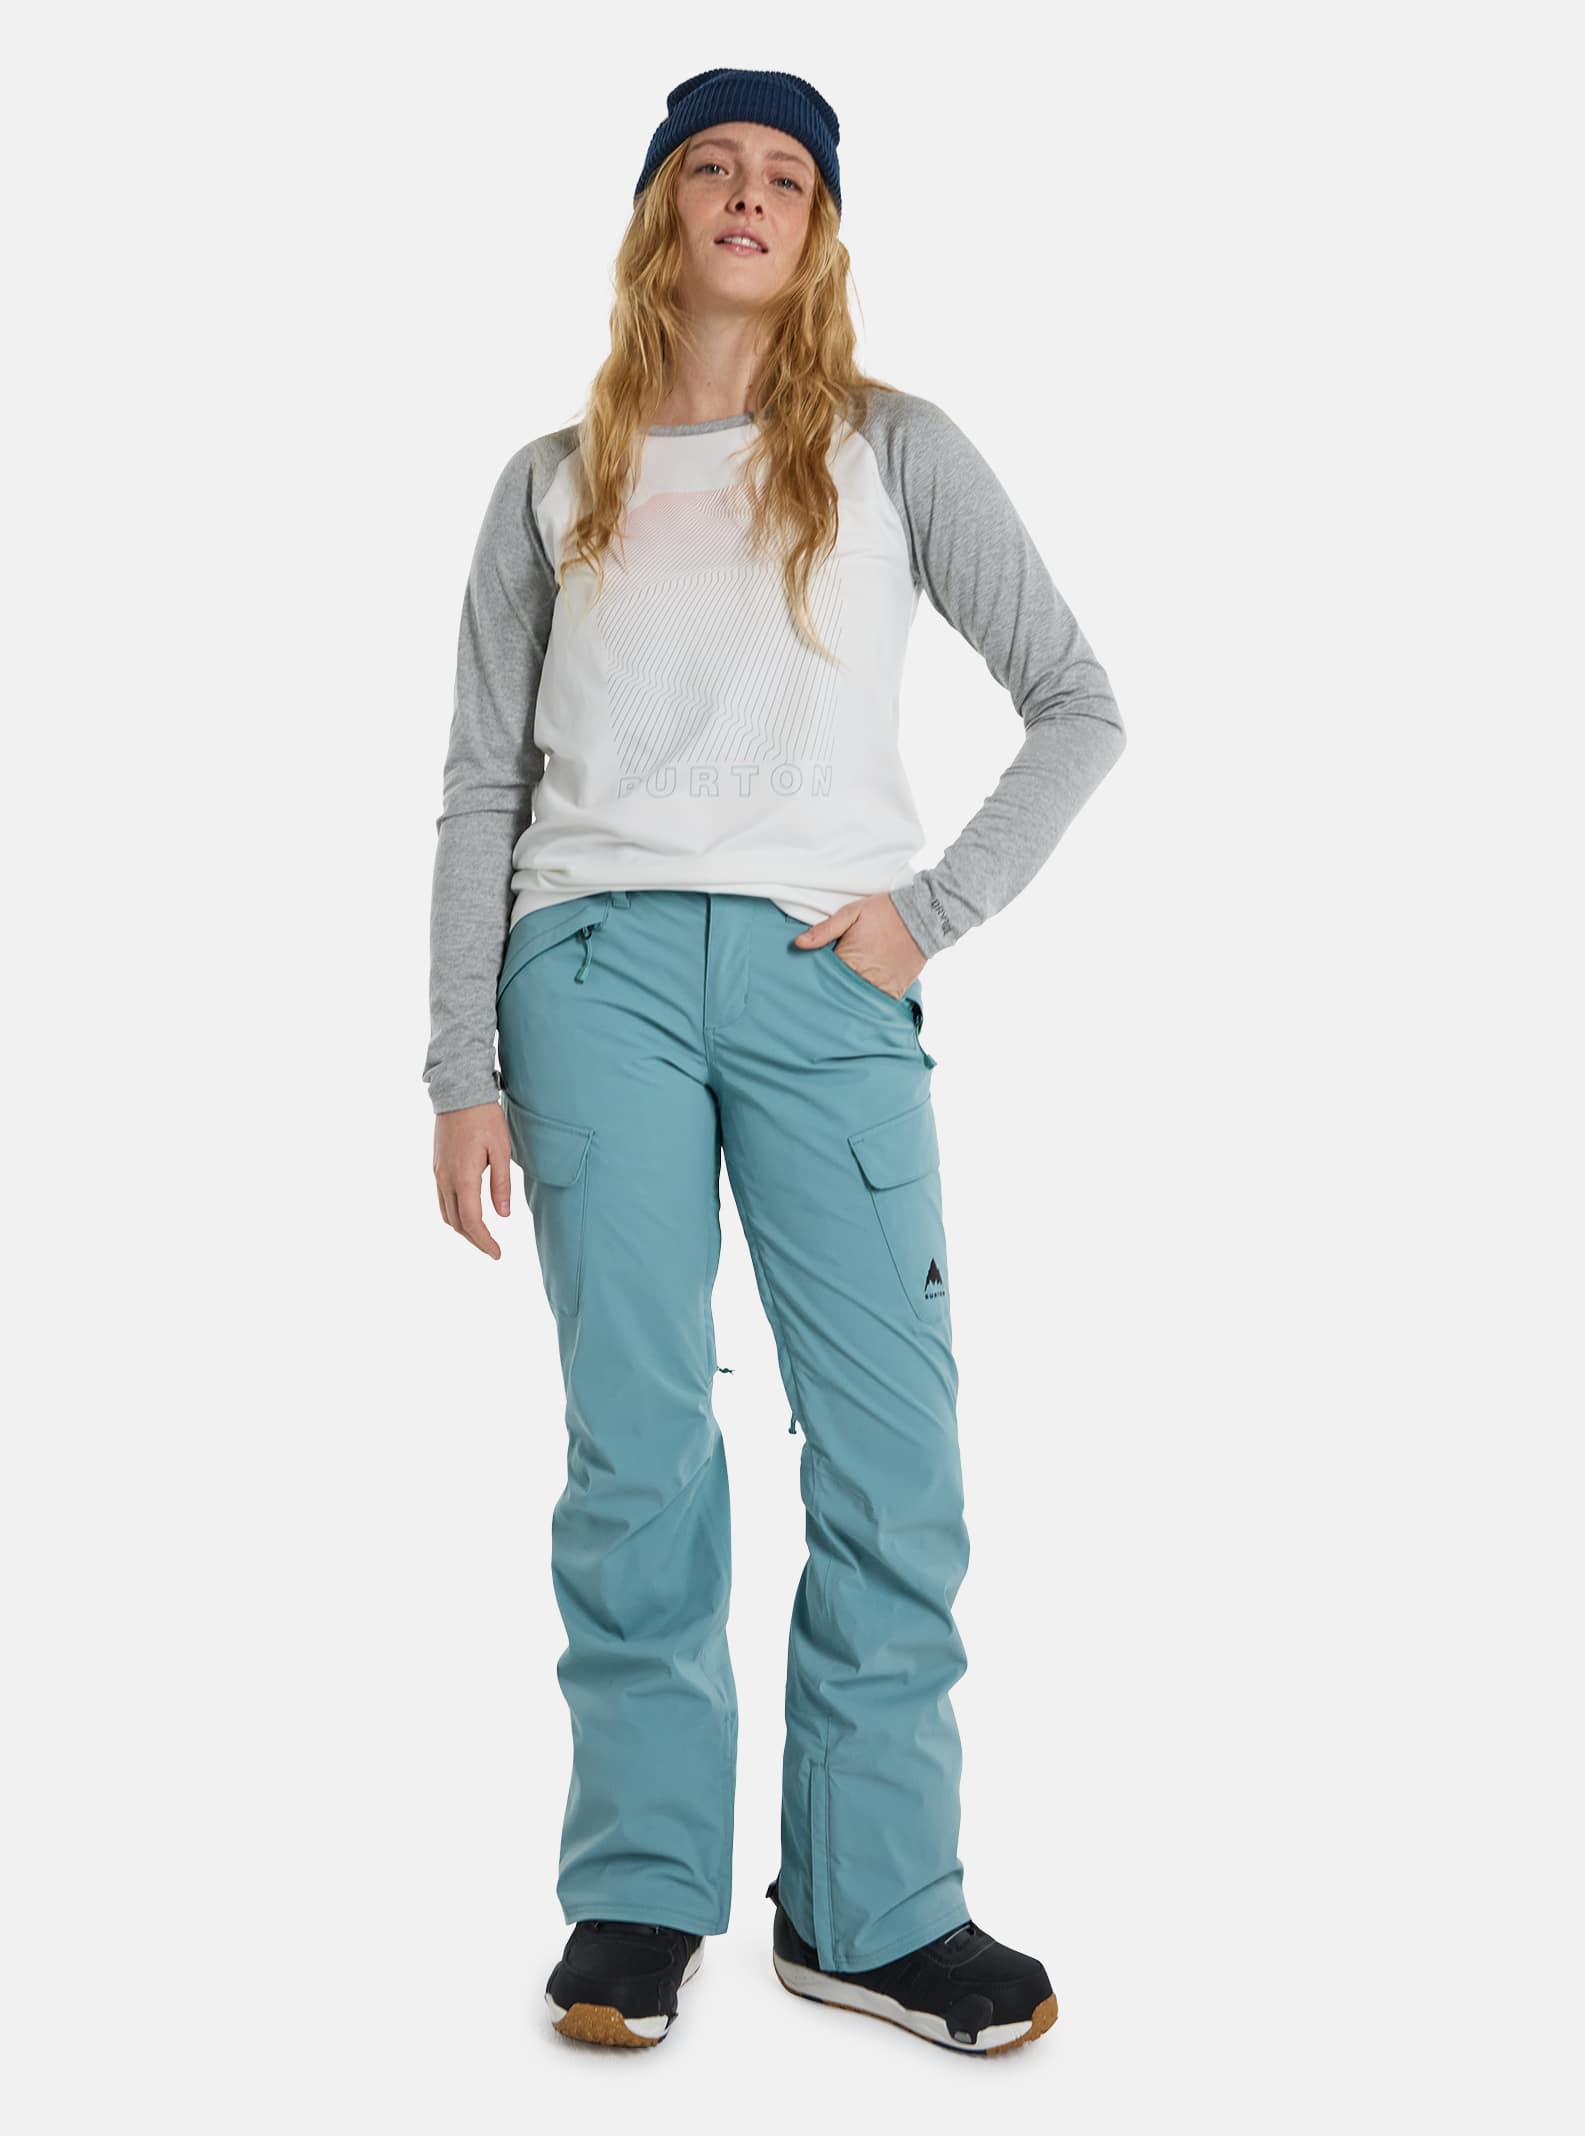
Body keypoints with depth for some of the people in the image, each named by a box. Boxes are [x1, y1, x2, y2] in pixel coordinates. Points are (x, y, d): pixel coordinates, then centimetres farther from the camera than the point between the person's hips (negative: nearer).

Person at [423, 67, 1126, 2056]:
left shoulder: (894, 451, 10)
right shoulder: (554, 486, 13)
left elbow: (1079, 707, 9)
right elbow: (483, 793, 11)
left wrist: (934, 909, -2)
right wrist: (463, 1071, 3)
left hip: (824, 986, 0)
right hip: (600, 966, 1)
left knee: (893, 1453, -4)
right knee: (635, 1443, -1)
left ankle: (871, 1907, 10)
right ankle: (640, 1892, 13)